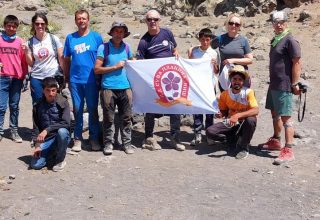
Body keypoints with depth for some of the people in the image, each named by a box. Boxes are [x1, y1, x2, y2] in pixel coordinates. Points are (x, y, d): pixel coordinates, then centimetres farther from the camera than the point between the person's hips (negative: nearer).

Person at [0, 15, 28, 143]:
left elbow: (23, 60, 8)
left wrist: (24, 76, 7)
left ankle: (14, 131, 17)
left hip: (17, 78, 1)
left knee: (14, 106, 9)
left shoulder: (20, 41, 7)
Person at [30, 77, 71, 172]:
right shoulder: (38, 106, 0)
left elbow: (66, 123, -21)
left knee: (62, 131, -37)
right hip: (46, 140, 2)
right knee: (35, 165, -16)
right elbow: (36, 127, 5)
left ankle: (60, 160, -11)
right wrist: (37, 145, -6)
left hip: (60, 137, -2)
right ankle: (54, 153, 17)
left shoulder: (63, 102, -10)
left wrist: (47, 130, -28)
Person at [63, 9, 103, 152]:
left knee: (93, 109, 5)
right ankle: (77, 138, 17)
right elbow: (66, 60, 12)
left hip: (92, 80, -2)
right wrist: (66, 78, 10)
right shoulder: (70, 38, 7)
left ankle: (94, 138, 15)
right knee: (77, 110, 8)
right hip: (75, 81, 2)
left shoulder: (96, 37, 1)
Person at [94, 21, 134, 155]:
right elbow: (97, 69, -4)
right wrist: (115, 67, -7)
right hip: (108, 88, -3)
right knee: (109, 118, 3)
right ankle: (108, 143, 14)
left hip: (125, 88, 3)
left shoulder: (126, 47, 12)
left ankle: (127, 143, 16)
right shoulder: (103, 48, 0)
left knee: (126, 118, 6)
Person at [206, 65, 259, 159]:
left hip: (244, 124, -2)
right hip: (230, 123, 3)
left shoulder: (248, 92, -15)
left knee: (251, 119, -38)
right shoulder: (224, 94, -4)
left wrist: (238, 115, -40)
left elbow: (256, 110, -29)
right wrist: (220, 114, -14)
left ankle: (243, 148, -14)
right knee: (210, 131, -21)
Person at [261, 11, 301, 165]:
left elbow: (297, 63, -15)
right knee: (275, 113, 19)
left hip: (284, 86, -9)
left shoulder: (289, 40, -12)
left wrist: (295, 84, -18)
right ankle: (275, 141, 33)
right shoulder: (275, 40, 14)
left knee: (285, 117, -8)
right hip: (274, 84, 9)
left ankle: (288, 151, -6)